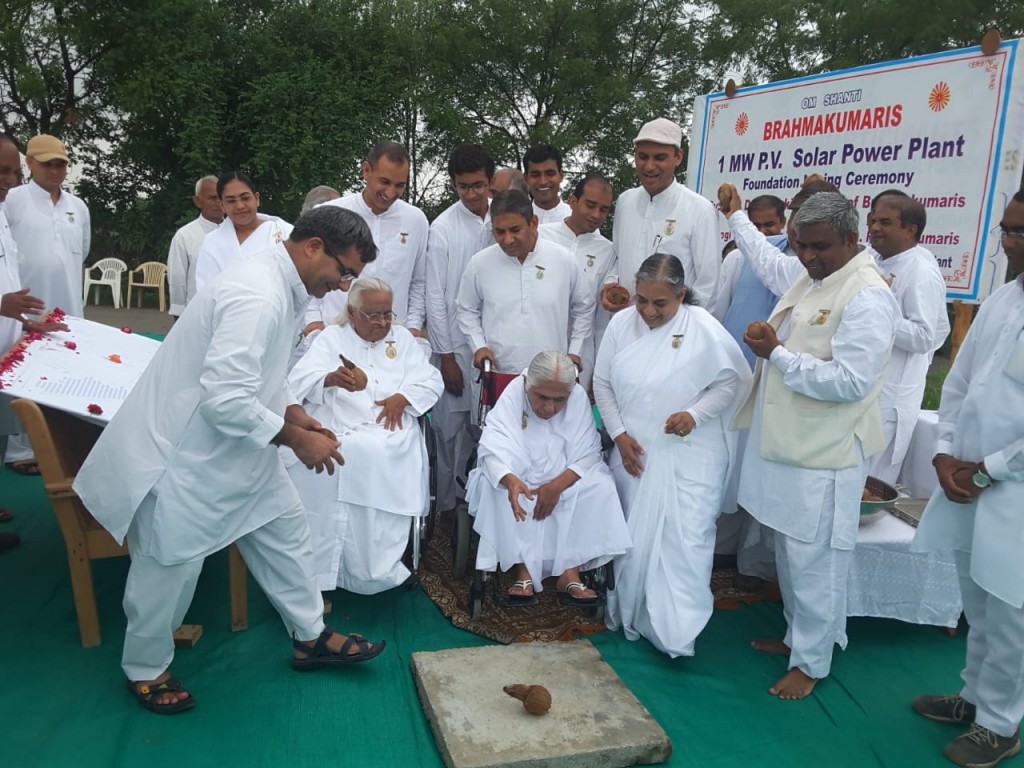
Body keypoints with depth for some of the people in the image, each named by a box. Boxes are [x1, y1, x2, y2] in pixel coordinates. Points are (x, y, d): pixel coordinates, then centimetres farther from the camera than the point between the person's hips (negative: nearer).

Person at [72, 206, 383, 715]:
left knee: (284, 529, 15)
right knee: (171, 565, 8)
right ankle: (145, 671, 33)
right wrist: (296, 438, -22)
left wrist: (295, 415, 2)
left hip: (234, 445, 10)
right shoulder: (257, 297, -30)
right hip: (186, 452, -10)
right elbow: (226, 400, -34)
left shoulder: (281, 285, 3)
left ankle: (310, 637, 31)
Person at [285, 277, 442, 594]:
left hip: (388, 434, 1)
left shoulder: (402, 338, 21)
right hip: (337, 430, -1)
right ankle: (318, 570, -19)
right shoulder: (332, 337, 12)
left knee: (380, 454, -32)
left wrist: (402, 397, -7)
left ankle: (378, 567, -19)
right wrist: (331, 378, -28)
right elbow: (300, 379, -4)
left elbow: (431, 380, 14)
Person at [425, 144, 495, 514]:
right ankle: (450, 503, 18)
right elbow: (435, 297, -5)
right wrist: (446, 356, -6)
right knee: (453, 426, 3)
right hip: (457, 344, -3)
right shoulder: (443, 228, -5)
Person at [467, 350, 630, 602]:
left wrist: (557, 485, -30)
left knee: (601, 488, -25)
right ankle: (522, 567, -22)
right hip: (517, 477, -1)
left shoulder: (579, 397, -14)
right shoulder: (512, 395, -20)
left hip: (566, 479, 2)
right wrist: (510, 481, -50)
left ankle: (570, 570, -20)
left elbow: (588, 453, -13)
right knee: (496, 489, -32)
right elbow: (492, 448, -28)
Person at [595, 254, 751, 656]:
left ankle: (677, 633, 7)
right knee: (632, 537, 14)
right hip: (633, 452, 4)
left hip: (689, 457, -4)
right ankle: (629, 617, 33)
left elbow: (734, 381, -6)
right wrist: (619, 435, -3)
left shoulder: (705, 329, -13)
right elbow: (602, 384, 5)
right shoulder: (621, 324, -2)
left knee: (685, 541, -5)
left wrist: (695, 414, -19)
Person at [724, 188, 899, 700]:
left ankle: (812, 661, 20)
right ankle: (799, 634, 38)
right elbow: (765, 258, 33)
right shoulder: (806, 276, 10)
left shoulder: (867, 297, -17)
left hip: (824, 455, -9)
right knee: (789, 551, 20)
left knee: (814, 560, 3)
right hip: (784, 443, 9)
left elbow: (851, 381, -24)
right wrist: (735, 216, 37)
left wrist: (777, 354, -20)